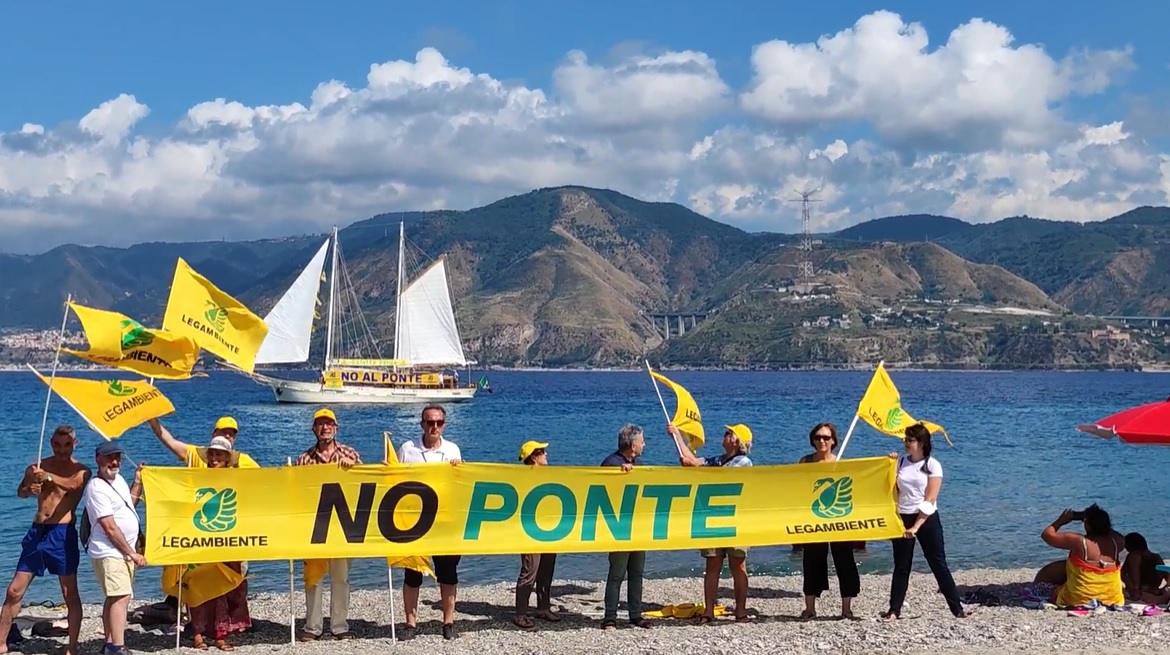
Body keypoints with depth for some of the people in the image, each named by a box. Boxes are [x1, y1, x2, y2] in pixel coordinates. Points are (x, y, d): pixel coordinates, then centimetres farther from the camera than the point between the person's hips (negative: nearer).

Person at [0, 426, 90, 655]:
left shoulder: (80, 470, -1)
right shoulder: (39, 466, 9)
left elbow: (73, 484, -24)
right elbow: (20, 492, -1)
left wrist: (48, 477, -42)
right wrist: (30, 489, -26)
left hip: (62, 534, -4)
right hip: (37, 531, 4)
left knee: (70, 594, -2)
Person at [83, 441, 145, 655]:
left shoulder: (118, 479, 12)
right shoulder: (97, 488, -16)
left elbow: (129, 505, 26)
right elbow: (110, 528, -18)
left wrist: (138, 482, 14)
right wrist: (132, 553, -15)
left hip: (122, 552, 9)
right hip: (109, 552, -9)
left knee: (115, 598, 12)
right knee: (121, 597, -19)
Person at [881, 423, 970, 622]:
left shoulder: (932, 465, -7)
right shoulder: (900, 462, 5)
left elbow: (930, 500, -11)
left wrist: (916, 527, -17)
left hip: (927, 519, -3)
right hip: (903, 519, 3)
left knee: (939, 564, 0)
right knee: (901, 566, 6)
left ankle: (957, 608, 5)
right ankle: (894, 610, 8)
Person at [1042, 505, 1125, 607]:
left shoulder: (1078, 541, -17)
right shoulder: (1116, 542, -6)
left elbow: (1047, 534, -6)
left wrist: (1061, 521, 12)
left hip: (1078, 600, -3)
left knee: (1054, 592, 27)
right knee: (1121, 585, 38)